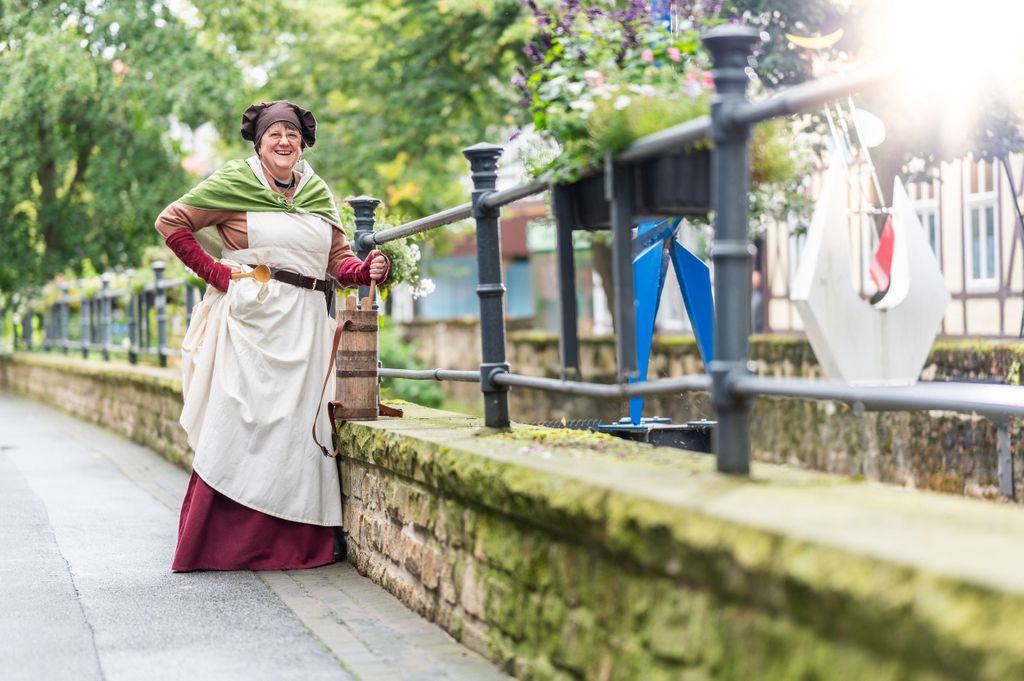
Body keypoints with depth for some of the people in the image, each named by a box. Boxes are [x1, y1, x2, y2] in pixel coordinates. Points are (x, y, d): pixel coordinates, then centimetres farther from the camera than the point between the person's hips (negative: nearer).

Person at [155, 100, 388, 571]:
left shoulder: (318, 193, 14)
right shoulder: (234, 183, 1)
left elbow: (340, 259, 14)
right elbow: (171, 222, 4)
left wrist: (368, 269, -7)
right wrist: (213, 272, -3)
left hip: (305, 322, 5)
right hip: (251, 316, -4)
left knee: (296, 425, 4)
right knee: (240, 426, -7)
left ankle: (292, 546, 10)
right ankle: (216, 545, -1)